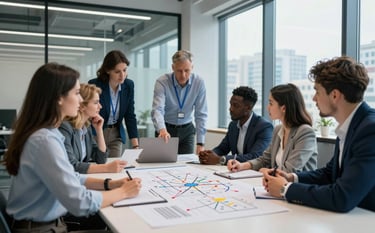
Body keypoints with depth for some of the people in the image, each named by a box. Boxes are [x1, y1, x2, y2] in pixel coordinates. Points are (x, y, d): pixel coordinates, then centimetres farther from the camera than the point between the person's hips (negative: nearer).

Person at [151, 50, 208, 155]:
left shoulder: (199, 83, -14)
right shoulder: (162, 82, -20)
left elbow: (201, 114, -12)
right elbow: (157, 110, -33)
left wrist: (200, 144, -17)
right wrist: (162, 130, -53)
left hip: (187, 130, 2)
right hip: (166, 129, -1)